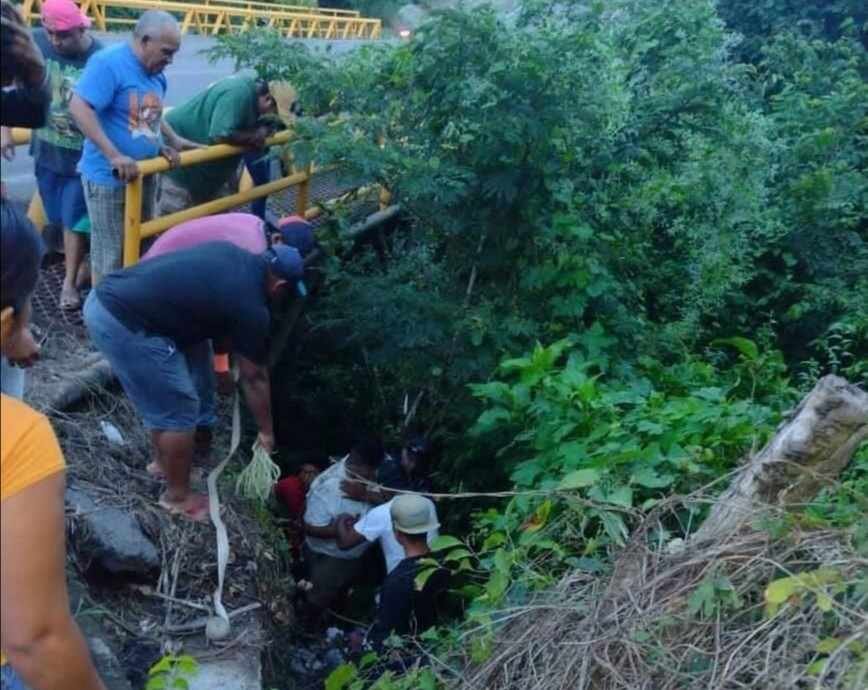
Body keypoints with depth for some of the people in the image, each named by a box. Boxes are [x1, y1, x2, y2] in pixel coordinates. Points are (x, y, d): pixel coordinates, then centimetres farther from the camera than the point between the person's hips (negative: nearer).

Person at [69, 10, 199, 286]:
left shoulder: (155, 72, 7)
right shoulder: (108, 62, -18)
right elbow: (79, 108, -26)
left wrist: (173, 140, 6)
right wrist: (114, 156, -31)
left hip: (143, 174, 8)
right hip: (109, 177, -8)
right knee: (110, 253, 2)